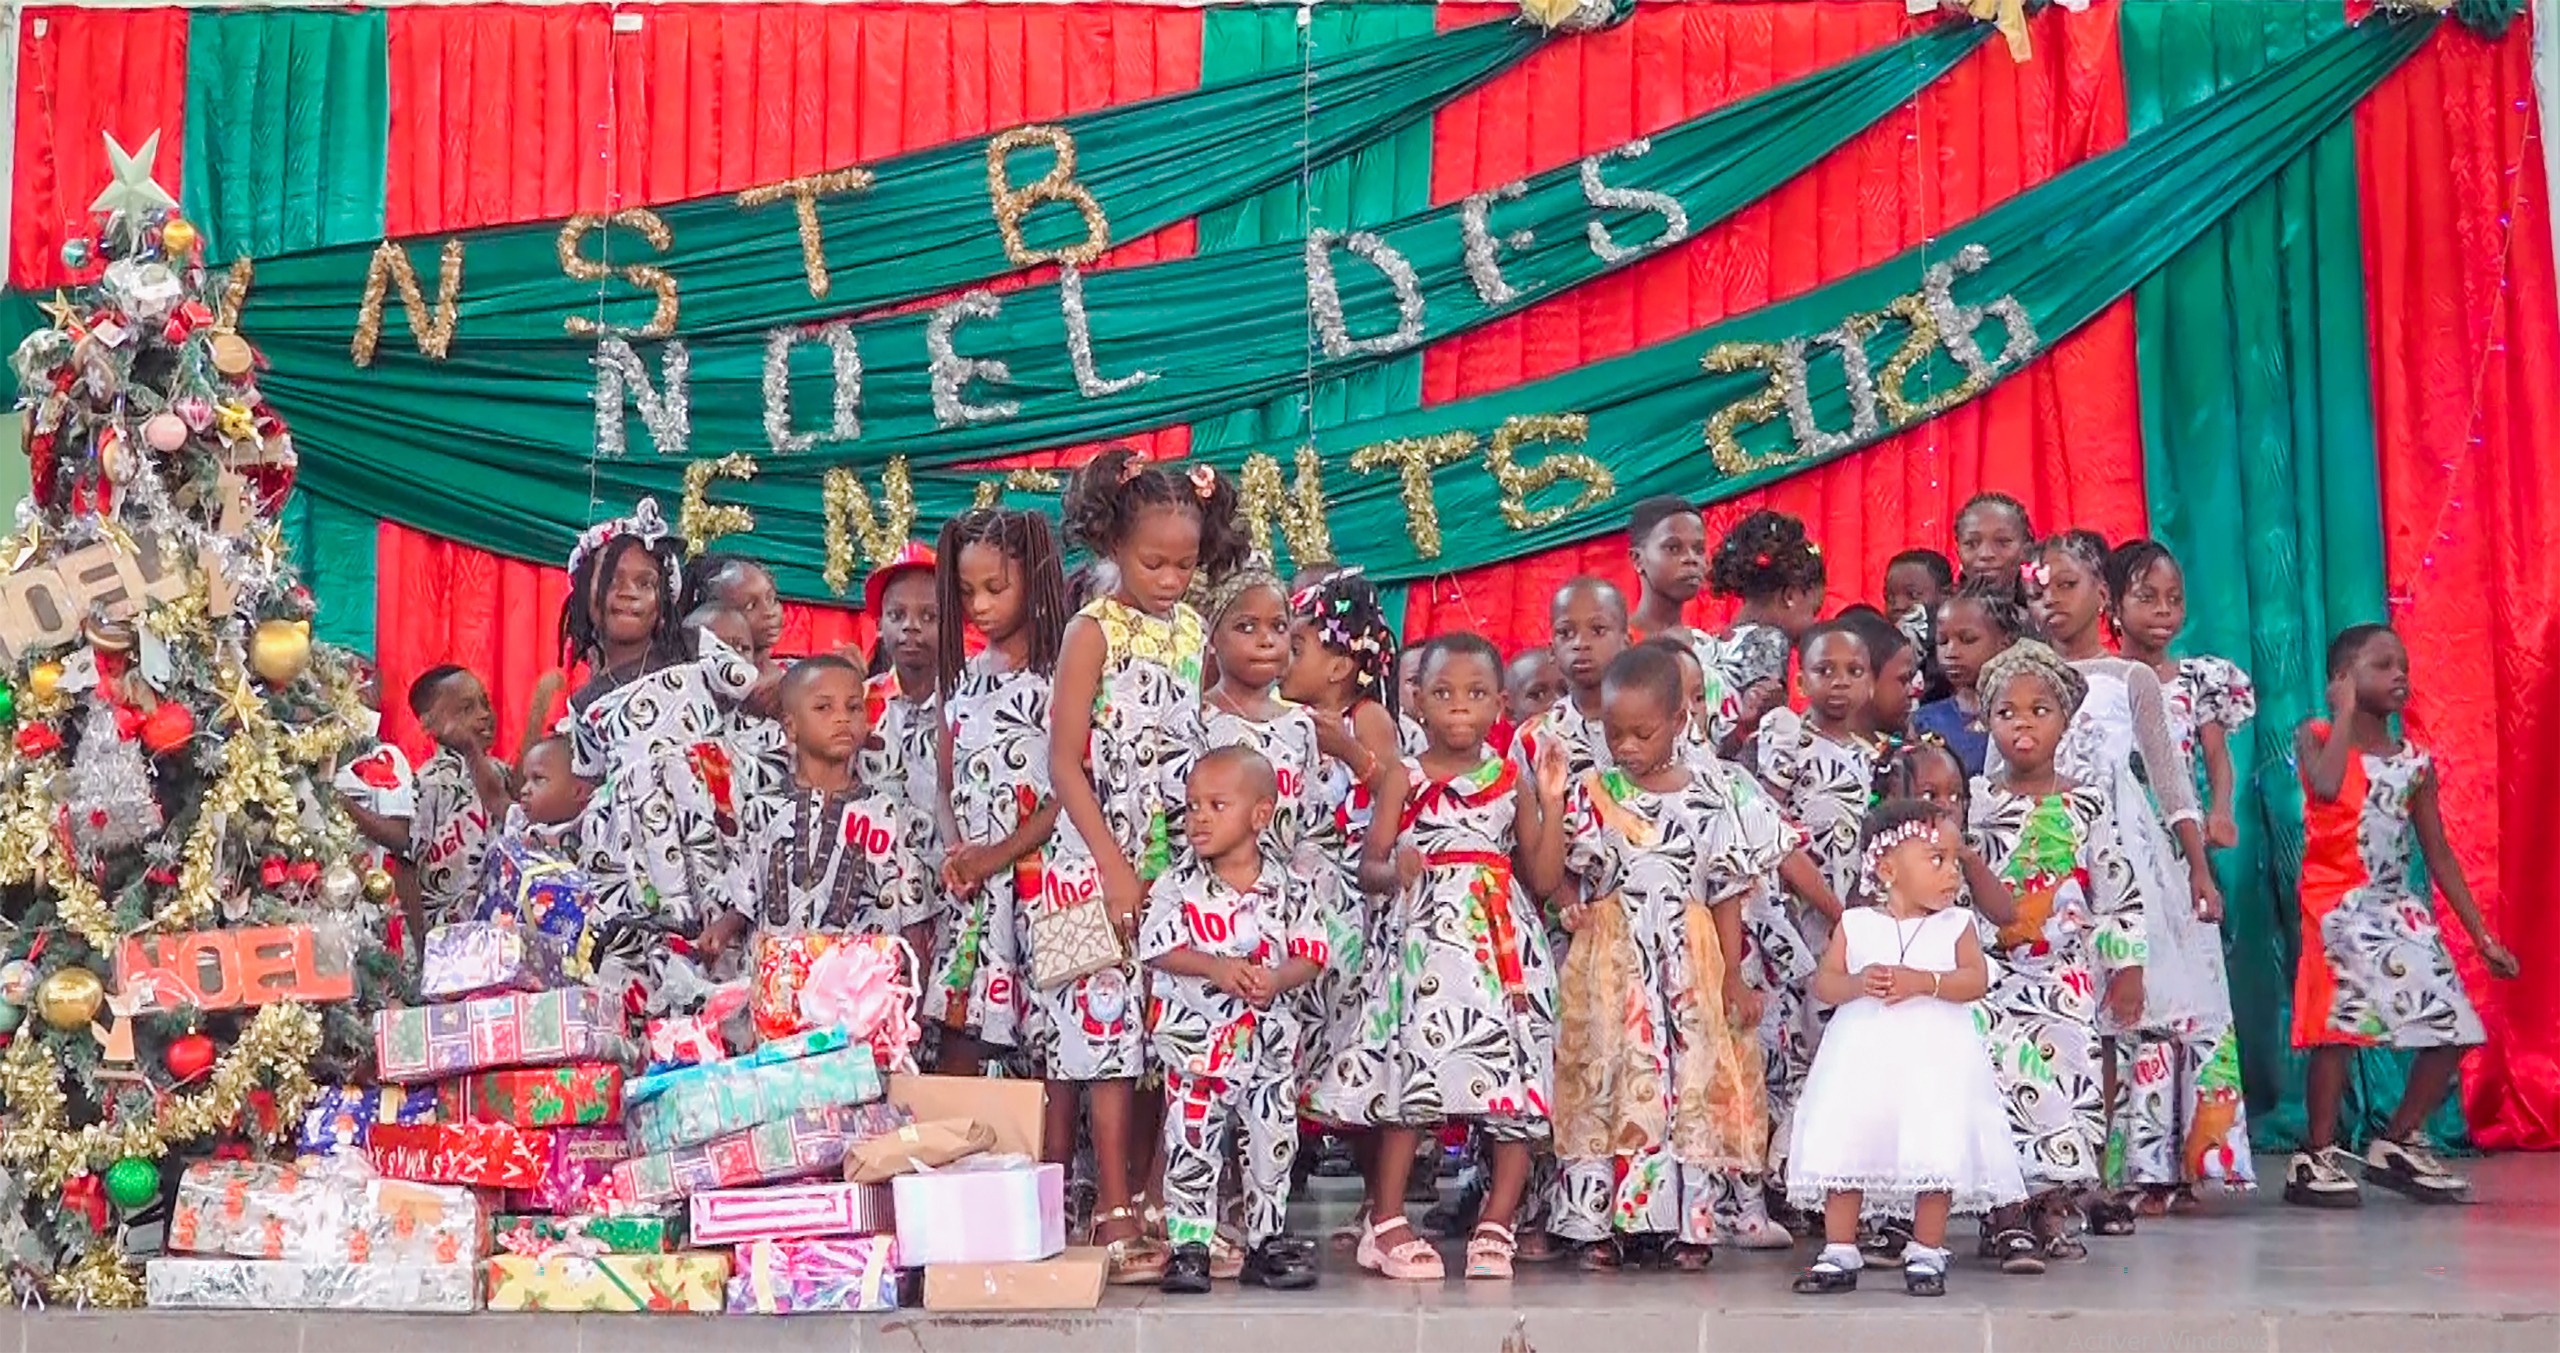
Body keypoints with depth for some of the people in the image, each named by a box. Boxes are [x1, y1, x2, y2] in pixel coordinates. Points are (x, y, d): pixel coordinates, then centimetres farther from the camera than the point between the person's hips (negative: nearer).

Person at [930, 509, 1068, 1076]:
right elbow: (946, 781, 17)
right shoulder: (960, 675, 15)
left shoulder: (1059, 674, -2)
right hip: (970, 882, 5)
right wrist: (955, 850, -2)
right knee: (959, 1040, 2)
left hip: (1038, 873, -5)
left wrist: (999, 855, -11)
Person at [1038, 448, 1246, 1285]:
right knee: (1100, 1022, -5)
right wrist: (1113, 867, -15)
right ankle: (1114, 1218, -2)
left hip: (1174, 861, 5)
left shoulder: (1192, 633, 9)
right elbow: (1064, 762, -10)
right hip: (1096, 861, -5)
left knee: (1158, 1034, 8)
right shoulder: (1094, 631, -6)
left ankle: (1145, 1201, 16)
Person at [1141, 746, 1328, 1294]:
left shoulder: (1287, 888, -1)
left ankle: (1267, 1240, 22)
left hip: (1270, 1041, 1)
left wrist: (1277, 978, -20)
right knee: (1192, 1144, 2)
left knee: (1273, 1141, 9)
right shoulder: (1177, 885, -3)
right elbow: (1158, 948, -9)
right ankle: (1189, 1245, 11)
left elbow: (1310, 955, -1)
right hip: (1195, 1039, -1)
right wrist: (1216, 968, -21)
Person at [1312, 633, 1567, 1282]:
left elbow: (1544, 878, 6)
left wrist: (1551, 803, 1)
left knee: (1513, 1080, -2)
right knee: (1410, 1068, -8)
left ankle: (1496, 1226, 9)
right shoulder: (1403, 779, 5)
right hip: (1422, 939, -2)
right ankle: (1386, 1222, 3)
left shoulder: (1512, 781, 11)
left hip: (1502, 945, 3)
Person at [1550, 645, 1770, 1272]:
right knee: (1602, 1084, -2)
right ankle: (1597, 1224, 4)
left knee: (1691, 1086, 1)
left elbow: (1727, 894, 6)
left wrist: (1733, 979, 4)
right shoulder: (1591, 794, 3)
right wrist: (1571, 908, -17)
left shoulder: (1706, 802, 3)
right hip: (1610, 963, 0)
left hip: (1688, 966, 0)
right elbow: (1564, 871, 5)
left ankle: (1687, 1222, 10)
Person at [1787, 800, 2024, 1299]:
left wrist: (1923, 981, -20)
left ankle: (1926, 1253, 13)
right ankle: (1839, 1254, 12)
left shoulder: (1956, 925, 4)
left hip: (1935, 1057, 0)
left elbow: (1976, 980, -8)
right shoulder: (1855, 924, 4)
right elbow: (1823, 982, 0)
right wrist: (1857, 984, -19)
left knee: (1937, 1153, -3)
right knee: (1843, 1145, 0)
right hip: (1863, 1053, 1)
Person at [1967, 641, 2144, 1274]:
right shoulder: (1974, 801, 4)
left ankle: (2048, 1210, 13)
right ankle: (2007, 1219, -7)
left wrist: (2126, 968, 5)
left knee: (2071, 1077, -4)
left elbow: (2117, 891, 8)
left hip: (2066, 977, 1)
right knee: (2005, 1072, -15)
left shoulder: (2087, 804, 7)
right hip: (1993, 971, -1)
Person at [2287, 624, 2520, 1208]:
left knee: (2453, 1028, 0)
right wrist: (2347, 713, -13)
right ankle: (2317, 1156, -4)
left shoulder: (2415, 761, 10)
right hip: (2339, 903, -5)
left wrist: (2481, 934, 11)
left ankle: (2399, 1143, 16)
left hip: (2401, 908, 6)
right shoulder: (2316, 736, -2)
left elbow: (2438, 853, 13)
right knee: (2340, 1024, -16)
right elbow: (2327, 787, -27)